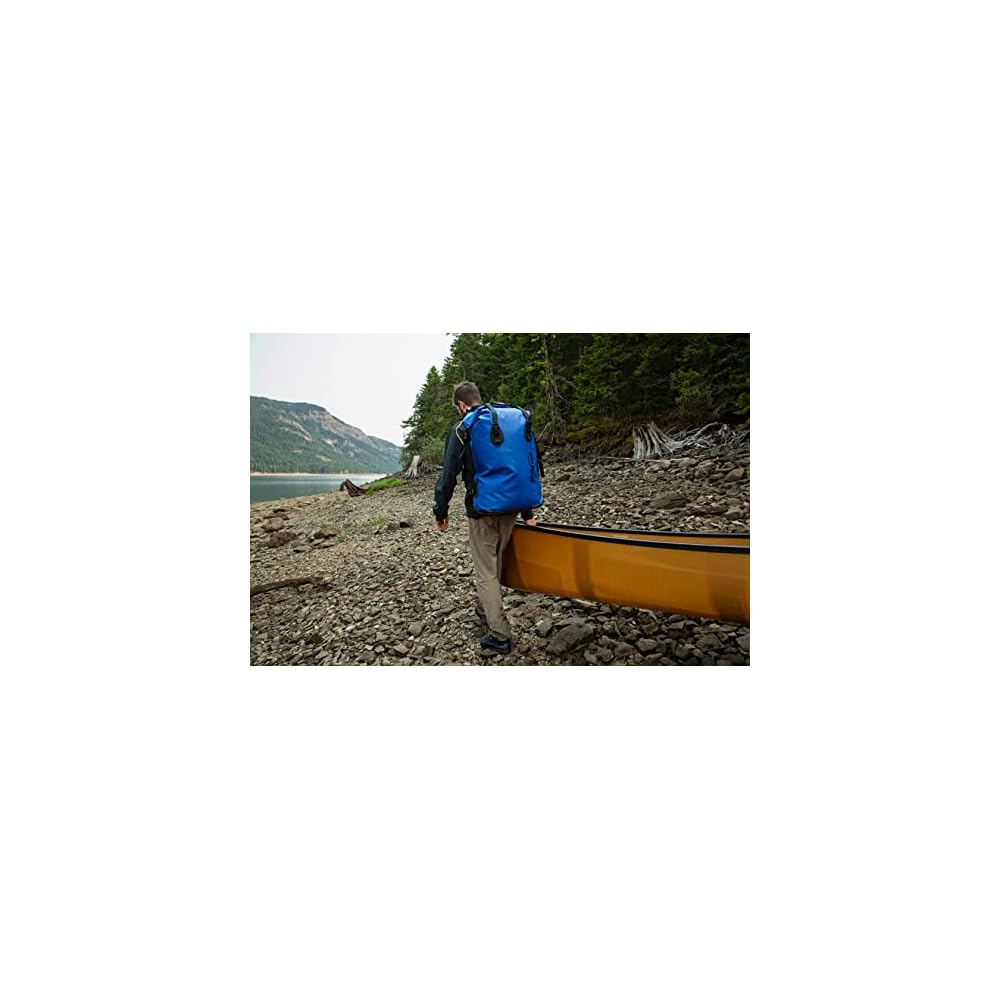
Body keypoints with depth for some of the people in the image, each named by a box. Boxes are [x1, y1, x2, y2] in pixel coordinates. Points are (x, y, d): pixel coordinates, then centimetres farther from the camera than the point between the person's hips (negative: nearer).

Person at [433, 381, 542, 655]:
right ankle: (484, 612, 41)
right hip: (510, 508, 6)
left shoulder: (461, 430, -7)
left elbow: (448, 475, -10)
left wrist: (440, 512, 3)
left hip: (482, 511, -6)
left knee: (485, 571, 4)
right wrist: (527, 512, 17)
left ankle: (499, 635, 8)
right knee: (494, 565, 21)